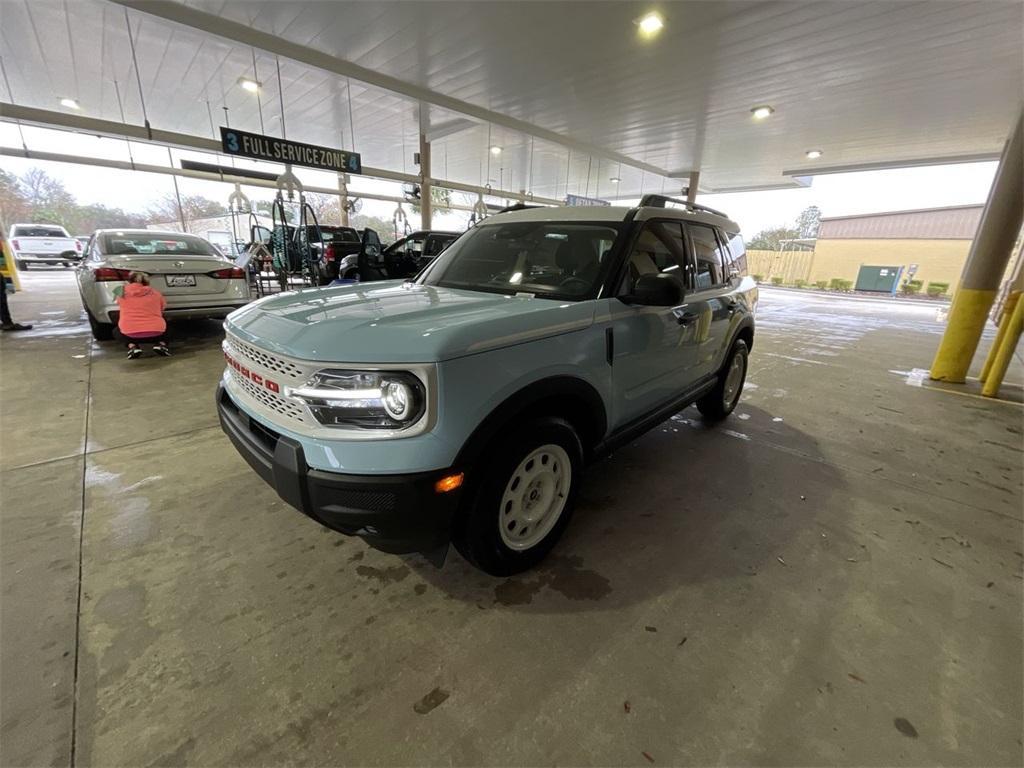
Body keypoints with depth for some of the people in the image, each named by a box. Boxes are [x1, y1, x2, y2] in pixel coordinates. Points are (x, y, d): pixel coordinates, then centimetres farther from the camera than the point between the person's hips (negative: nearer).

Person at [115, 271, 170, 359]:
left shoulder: (123, 294, 11)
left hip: (130, 334, 1)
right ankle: (160, 344, 2)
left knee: (117, 331, 36)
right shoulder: (155, 293, 10)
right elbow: (162, 309, 25)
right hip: (156, 333, 0)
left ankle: (132, 346, 4)